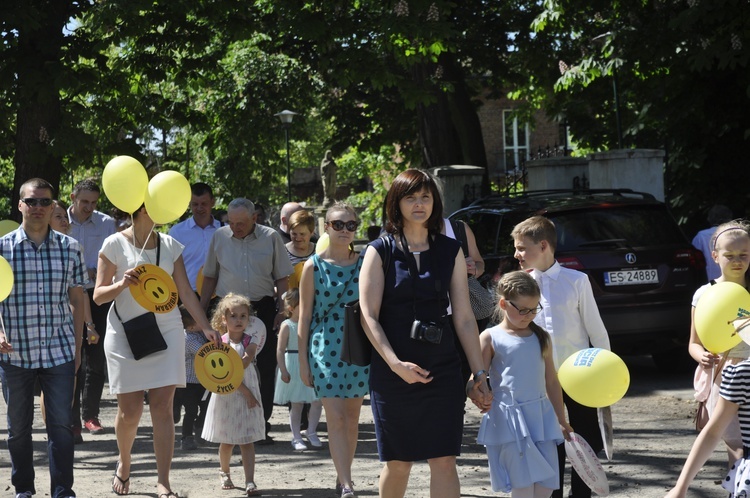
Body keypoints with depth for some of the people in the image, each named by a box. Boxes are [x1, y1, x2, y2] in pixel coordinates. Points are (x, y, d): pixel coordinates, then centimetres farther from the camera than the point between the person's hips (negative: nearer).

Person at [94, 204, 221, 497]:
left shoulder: (170, 245, 8)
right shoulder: (115, 244, -2)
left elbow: (185, 291, 8)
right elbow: (98, 295, -1)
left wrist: (206, 327, -2)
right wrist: (122, 284, -21)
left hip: (166, 330, 2)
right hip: (126, 333, -2)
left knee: (162, 407, -5)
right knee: (130, 411, 0)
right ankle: (124, 463, 30)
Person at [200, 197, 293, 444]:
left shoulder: (271, 238, 2)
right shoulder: (220, 237, 5)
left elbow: (282, 278, 6)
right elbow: (209, 277, 12)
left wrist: (282, 310, -1)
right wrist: (201, 311, 10)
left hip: (262, 308, 0)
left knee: (265, 368, 1)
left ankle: (262, 425, 9)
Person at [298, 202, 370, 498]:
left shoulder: (364, 264, 4)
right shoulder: (314, 266, 0)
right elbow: (304, 315, 2)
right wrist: (303, 360, 0)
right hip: (325, 348, -2)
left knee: (352, 417, 8)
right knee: (336, 418, -10)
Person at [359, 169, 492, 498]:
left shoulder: (450, 251, 7)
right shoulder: (380, 251, 0)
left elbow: (464, 318, 7)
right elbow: (369, 316, -6)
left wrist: (479, 373, 2)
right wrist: (396, 365, -17)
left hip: (442, 372, 1)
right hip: (392, 373, -1)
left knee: (444, 461, -5)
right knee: (397, 463, 8)